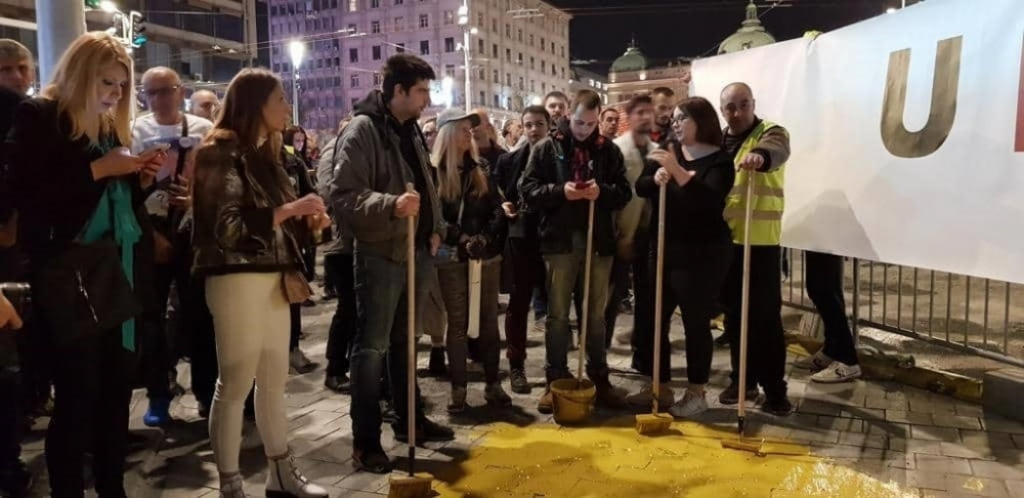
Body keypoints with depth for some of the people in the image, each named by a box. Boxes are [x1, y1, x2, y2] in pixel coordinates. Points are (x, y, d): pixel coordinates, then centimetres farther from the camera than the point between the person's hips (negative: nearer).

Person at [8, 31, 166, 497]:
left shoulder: (111, 125, 16)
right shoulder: (37, 117, -3)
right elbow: (27, 196, -14)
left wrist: (140, 177, -1)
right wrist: (99, 169, -16)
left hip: (115, 272, 6)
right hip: (68, 275, -6)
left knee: (116, 389, 7)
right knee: (76, 395, -3)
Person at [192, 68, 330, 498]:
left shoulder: (266, 153, 16)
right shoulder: (222, 153, -8)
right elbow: (228, 227, -17)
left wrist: (305, 220, 4)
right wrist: (290, 209, -19)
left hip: (273, 278, 8)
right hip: (236, 278, -8)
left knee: (274, 380, 14)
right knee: (235, 383, 0)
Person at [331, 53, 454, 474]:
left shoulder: (411, 131, 13)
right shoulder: (362, 130, -13)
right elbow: (343, 195, -21)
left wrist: (434, 229, 10)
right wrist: (391, 205, -35)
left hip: (417, 251, 8)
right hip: (381, 254, -8)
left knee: (404, 341, 19)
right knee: (372, 346, -1)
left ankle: (409, 419, 32)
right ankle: (365, 440, 9)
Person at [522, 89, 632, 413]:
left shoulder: (608, 150, 7)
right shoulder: (547, 148, 2)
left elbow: (624, 192, 4)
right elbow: (529, 189, -3)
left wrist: (602, 191, -16)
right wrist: (560, 191, -20)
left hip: (599, 240, 2)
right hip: (560, 240, -2)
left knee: (596, 314, 12)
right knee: (558, 315, 5)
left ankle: (599, 380, 22)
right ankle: (556, 381, 15)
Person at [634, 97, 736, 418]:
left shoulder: (719, 161, -9)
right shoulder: (668, 152, 8)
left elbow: (708, 201, -25)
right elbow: (640, 187, 2)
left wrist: (677, 171, -33)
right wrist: (656, 178, -19)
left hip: (702, 253, -6)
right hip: (664, 248, 6)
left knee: (696, 323, 1)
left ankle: (696, 394, 15)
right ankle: (660, 388, 22)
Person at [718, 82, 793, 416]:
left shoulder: (770, 132, -5)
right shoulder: (717, 141, 14)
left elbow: (775, 151, -30)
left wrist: (759, 156, -53)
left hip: (761, 241, -5)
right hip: (725, 241, 6)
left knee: (766, 316, -2)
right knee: (734, 315, 12)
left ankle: (775, 389, 8)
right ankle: (743, 380, 25)